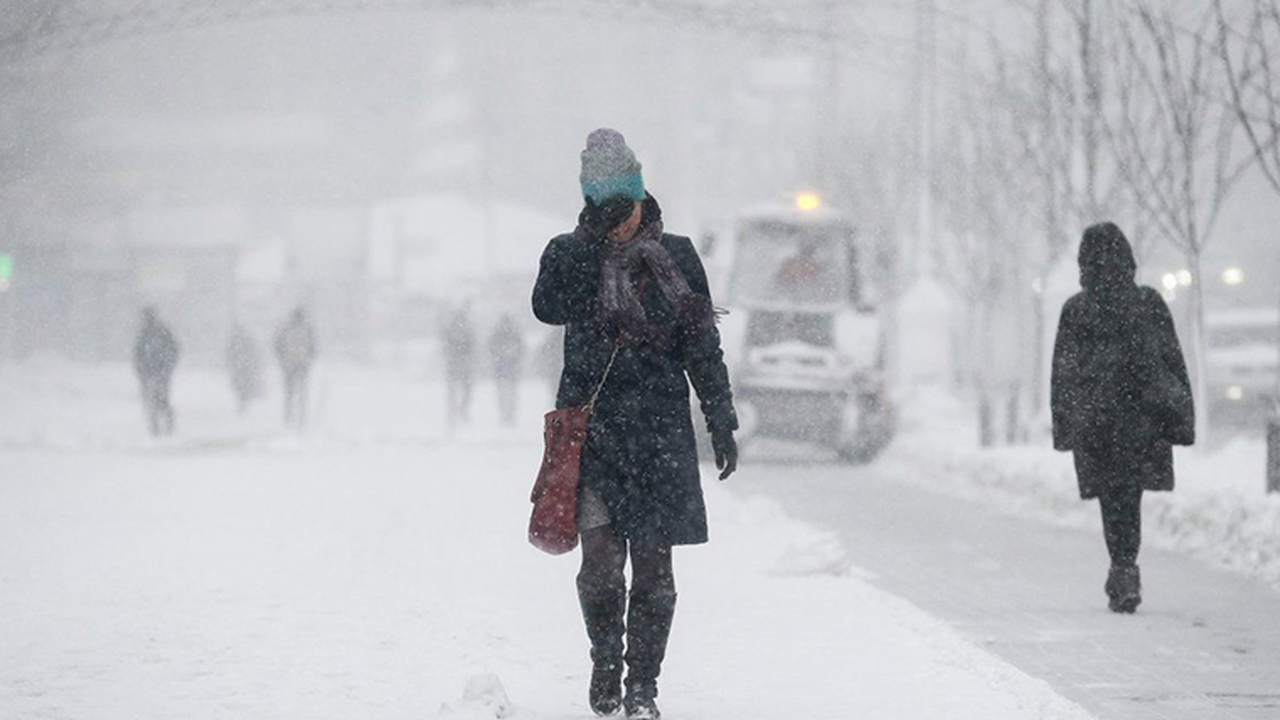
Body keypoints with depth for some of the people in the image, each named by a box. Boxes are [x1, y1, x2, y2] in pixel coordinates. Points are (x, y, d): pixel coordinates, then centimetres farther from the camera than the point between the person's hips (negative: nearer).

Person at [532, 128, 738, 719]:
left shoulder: (676, 257, 7)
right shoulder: (570, 254, 5)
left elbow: (702, 347, 11)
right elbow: (549, 308, -17)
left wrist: (721, 421, 8)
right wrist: (591, 239, -21)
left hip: (660, 427, 1)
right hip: (591, 422, -1)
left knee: (653, 564, -2)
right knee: (600, 557, -7)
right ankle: (605, 666, 15)